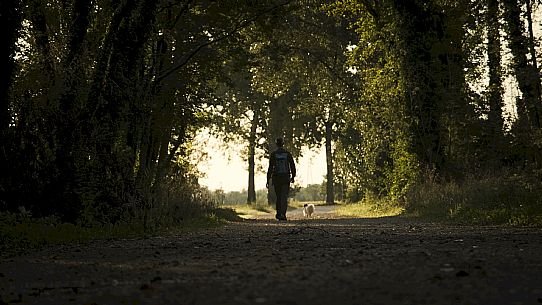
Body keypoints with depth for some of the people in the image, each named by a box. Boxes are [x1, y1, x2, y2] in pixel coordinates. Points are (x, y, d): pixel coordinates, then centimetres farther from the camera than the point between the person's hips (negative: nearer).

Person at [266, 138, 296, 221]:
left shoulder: (273, 154, -3)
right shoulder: (287, 153, 0)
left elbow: (270, 167, -6)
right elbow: (292, 166, 3)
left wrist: (268, 180, -4)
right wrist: (293, 176, 16)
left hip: (276, 178, 0)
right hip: (286, 178, 0)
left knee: (278, 197, 14)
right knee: (284, 197, -3)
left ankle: (278, 214, 19)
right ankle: (282, 214, -19)